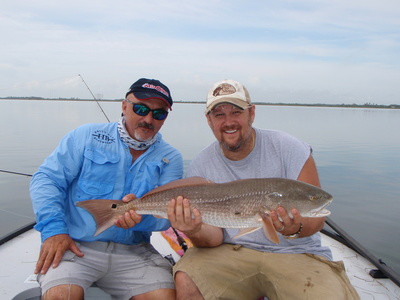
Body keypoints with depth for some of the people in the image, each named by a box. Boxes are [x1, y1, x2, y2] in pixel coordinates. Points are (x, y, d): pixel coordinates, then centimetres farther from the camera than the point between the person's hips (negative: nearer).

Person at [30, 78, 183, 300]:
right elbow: (47, 179, 0)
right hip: (76, 246, -2)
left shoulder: (170, 158, 6)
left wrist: (141, 216, -24)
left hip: (133, 253, 2)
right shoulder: (87, 136, 4)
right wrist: (53, 228, -14)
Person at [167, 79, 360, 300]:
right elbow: (215, 236, -5)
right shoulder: (199, 168, -2)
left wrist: (296, 228, -30)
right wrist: (196, 233, -29)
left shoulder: (288, 148, -7)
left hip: (295, 252, -1)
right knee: (185, 281, -24)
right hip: (233, 251, 2)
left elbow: (316, 214, -7)